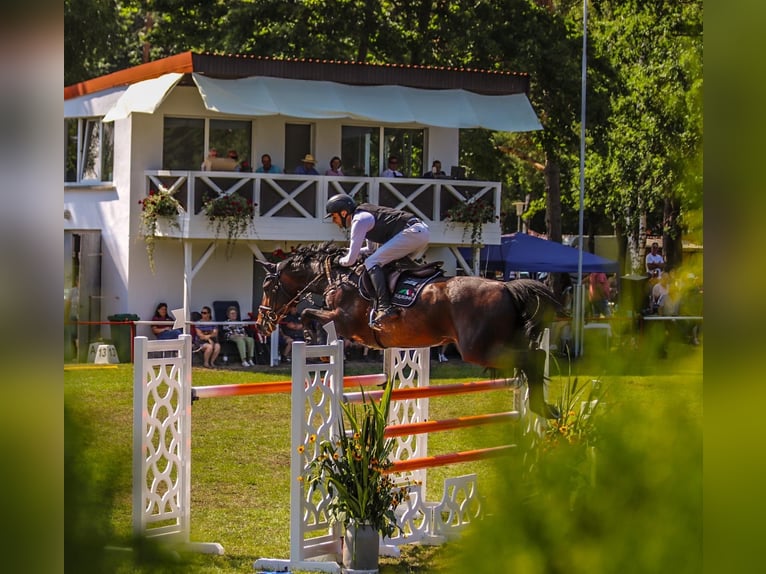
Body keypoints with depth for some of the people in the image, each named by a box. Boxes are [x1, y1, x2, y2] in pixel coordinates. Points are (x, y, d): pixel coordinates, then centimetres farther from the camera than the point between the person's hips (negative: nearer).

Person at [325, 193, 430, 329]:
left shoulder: (359, 221, -6)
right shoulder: (364, 214, 23)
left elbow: (351, 260, -6)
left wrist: (340, 261, 14)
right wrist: (356, 251, 25)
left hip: (413, 232, -10)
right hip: (423, 231, 10)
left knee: (371, 263, -13)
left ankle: (385, 307, -27)